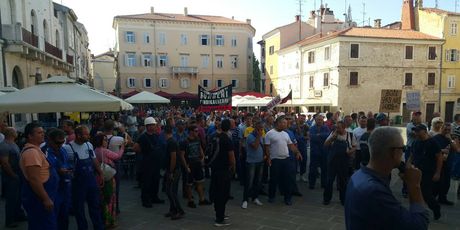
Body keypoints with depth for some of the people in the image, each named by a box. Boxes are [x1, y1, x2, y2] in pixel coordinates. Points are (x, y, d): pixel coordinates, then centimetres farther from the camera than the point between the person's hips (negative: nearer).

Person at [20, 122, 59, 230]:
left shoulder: (34, 149, 12)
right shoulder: (32, 152, -22)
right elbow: (34, 180, -26)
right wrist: (46, 199, -23)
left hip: (38, 196, 11)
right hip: (38, 197, -11)